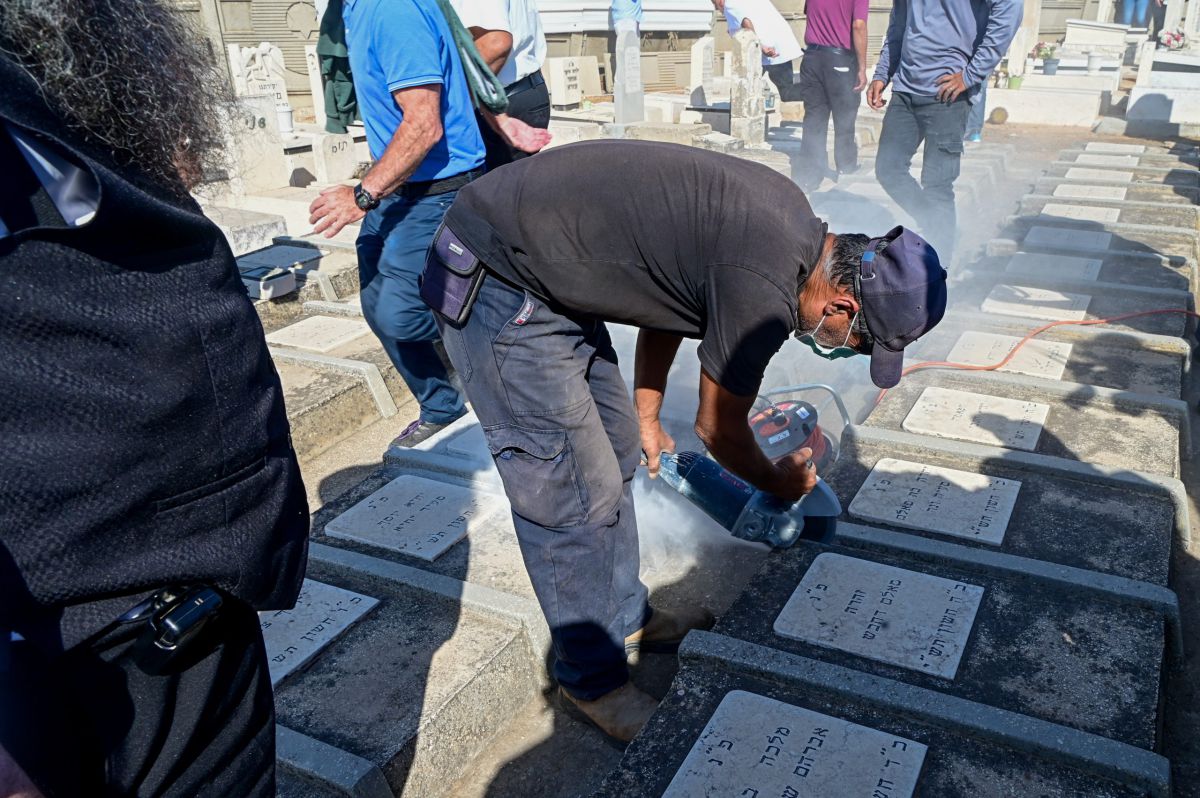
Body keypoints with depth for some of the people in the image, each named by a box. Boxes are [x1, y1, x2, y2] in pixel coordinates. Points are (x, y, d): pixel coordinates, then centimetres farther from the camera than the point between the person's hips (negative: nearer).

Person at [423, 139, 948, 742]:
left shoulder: (788, 217, 4)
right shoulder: (764, 287, -25)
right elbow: (718, 429, -7)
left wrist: (646, 418, 27)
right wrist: (779, 482, 14)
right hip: (494, 286, -10)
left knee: (616, 449, 17)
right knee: (575, 494, -4)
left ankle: (624, 619, 35)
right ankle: (593, 680, 17)